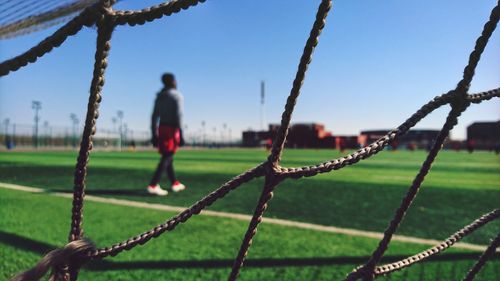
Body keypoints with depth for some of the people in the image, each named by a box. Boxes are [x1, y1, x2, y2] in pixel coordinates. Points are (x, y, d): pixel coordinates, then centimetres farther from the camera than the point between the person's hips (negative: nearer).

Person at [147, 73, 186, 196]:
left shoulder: (159, 97, 13)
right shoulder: (177, 95, -6)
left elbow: (154, 116, 11)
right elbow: (178, 116, -15)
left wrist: (154, 134, 14)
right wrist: (180, 135, -15)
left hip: (161, 128, 7)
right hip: (172, 129, -7)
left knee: (168, 157, 14)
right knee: (167, 157, -8)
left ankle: (175, 183, 23)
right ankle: (153, 185, -16)